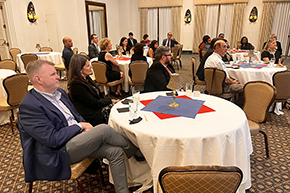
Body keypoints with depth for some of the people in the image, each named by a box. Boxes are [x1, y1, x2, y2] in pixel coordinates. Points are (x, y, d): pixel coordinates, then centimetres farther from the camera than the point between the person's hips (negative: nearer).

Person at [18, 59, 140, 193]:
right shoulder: (29, 106, -16)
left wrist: (85, 127, -3)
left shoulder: (59, 92, 11)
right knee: (104, 129, -25)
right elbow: (52, 139, -21)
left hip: (77, 136, 8)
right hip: (58, 153, -8)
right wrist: (80, 126, -11)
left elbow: (76, 116, 19)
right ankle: (132, 149, 2)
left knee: (115, 151, -11)